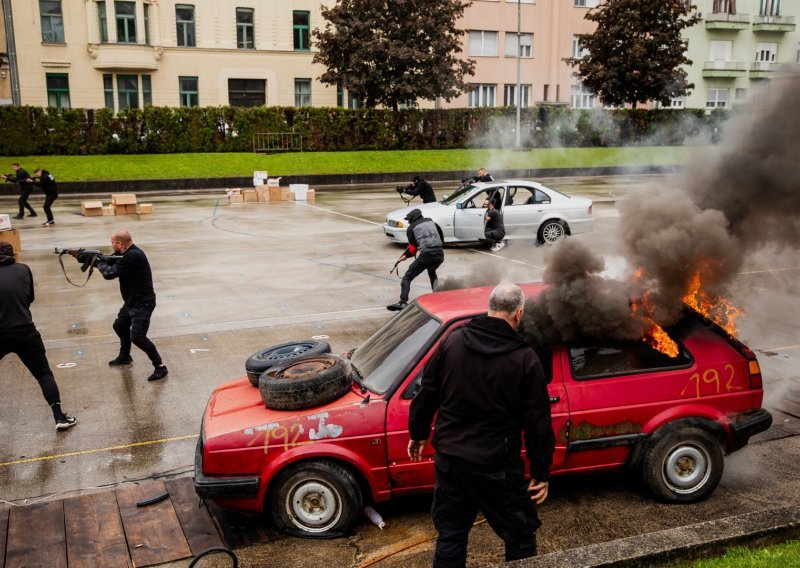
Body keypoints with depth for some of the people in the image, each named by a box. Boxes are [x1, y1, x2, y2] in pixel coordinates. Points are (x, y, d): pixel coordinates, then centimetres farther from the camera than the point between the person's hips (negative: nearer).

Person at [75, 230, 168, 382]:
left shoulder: (133, 256, -27)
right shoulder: (125, 253, 5)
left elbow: (109, 273, -25)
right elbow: (108, 260, 16)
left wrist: (97, 262, -6)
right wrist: (81, 257, 10)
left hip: (143, 303, -11)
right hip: (132, 301, 11)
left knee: (137, 336, -17)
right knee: (120, 326, 26)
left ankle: (160, 366, -9)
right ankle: (125, 356, 46)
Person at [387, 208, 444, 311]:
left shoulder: (411, 228, 5)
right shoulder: (430, 222, 18)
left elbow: (413, 247, 6)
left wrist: (406, 256, 26)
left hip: (426, 256, -5)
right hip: (440, 254, 5)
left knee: (407, 278, 2)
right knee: (432, 272, 37)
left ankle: (403, 303, -12)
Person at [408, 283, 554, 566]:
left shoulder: (453, 341, -3)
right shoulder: (525, 359, -12)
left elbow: (426, 393, 4)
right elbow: (538, 421, -8)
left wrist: (418, 434, 18)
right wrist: (541, 472, 2)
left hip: (449, 458, 4)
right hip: (496, 466, -4)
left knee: (450, 535, 19)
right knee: (520, 536, 15)